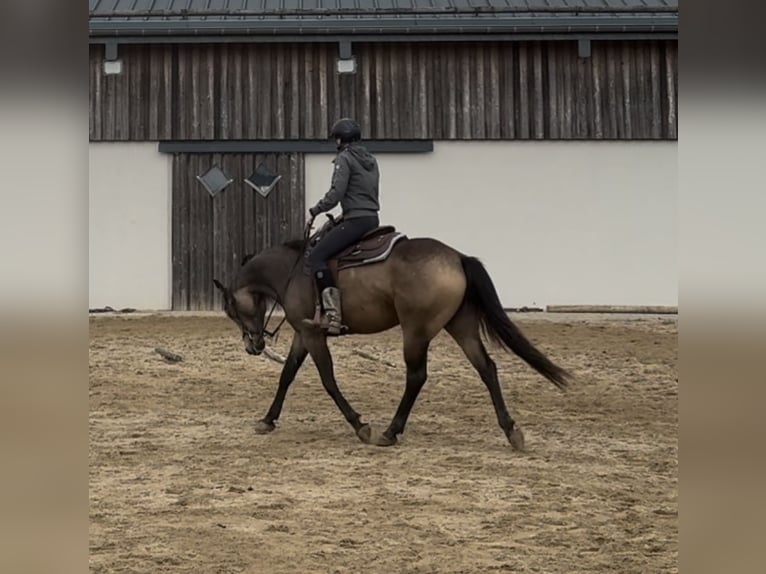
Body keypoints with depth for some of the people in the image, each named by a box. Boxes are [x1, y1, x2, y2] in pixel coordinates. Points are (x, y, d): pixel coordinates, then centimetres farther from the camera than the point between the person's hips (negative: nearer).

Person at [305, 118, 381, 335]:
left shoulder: (344, 158, -7)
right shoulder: (371, 160, 19)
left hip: (356, 220, -9)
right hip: (372, 219, 9)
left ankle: (332, 314, -26)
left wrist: (314, 211, -3)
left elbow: (336, 193, -15)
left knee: (316, 256, -13)